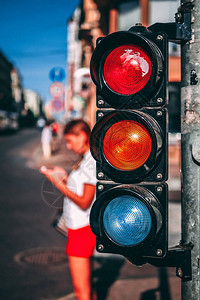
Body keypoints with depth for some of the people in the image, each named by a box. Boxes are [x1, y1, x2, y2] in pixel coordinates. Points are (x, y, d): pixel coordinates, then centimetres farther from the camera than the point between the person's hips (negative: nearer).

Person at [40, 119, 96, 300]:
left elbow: (84, 202, -20)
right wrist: (66, 179, 8)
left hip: (82, 229, -10)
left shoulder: (93, 162, -19)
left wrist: (60, 185, -19)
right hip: (83, 227, 10)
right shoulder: (89, 159, 12)